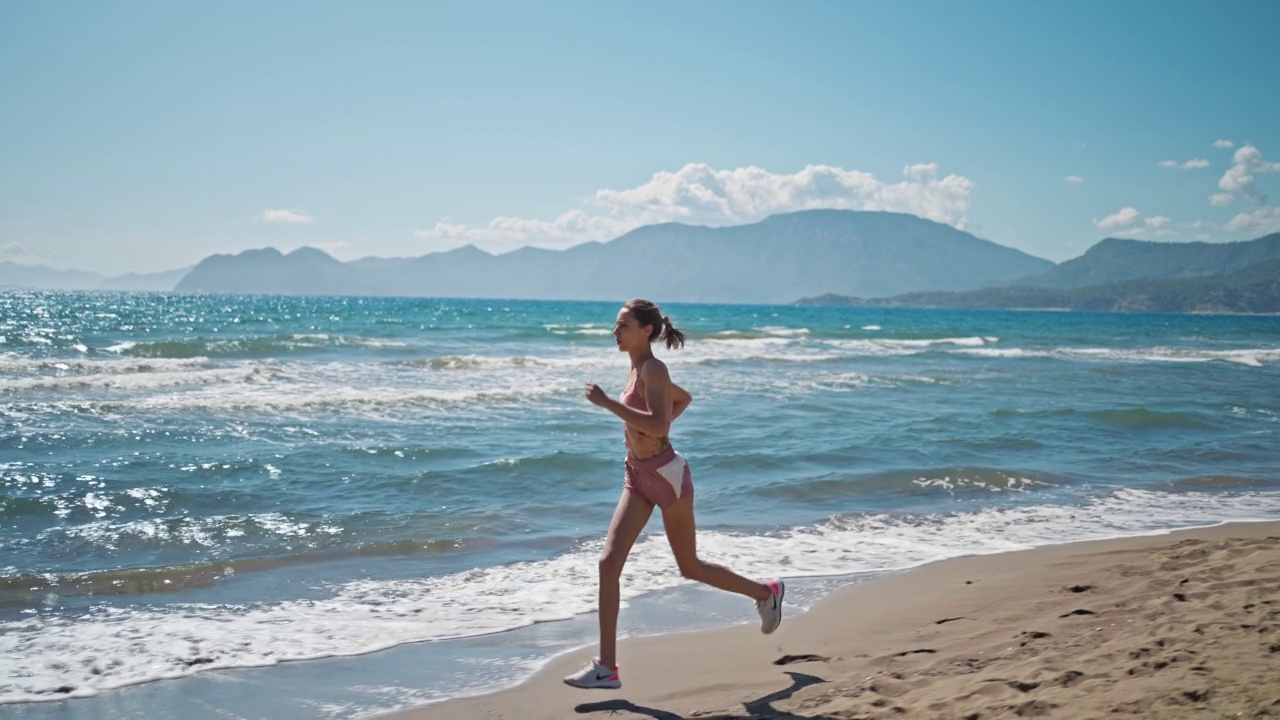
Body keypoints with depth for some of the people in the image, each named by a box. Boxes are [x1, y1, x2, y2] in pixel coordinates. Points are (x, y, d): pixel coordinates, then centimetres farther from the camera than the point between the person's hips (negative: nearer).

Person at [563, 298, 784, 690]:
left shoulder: (653, 369, -17)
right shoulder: (638, 370, 10)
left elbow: (658, 425, -30)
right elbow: (684, 398, 25)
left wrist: (607, 402, -29)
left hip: (667, 474, -9)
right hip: (637, 476, 9)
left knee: (689, 567, 7)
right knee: (609, 562, -4)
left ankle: (765, 592, 32)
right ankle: (606, 666, -2)